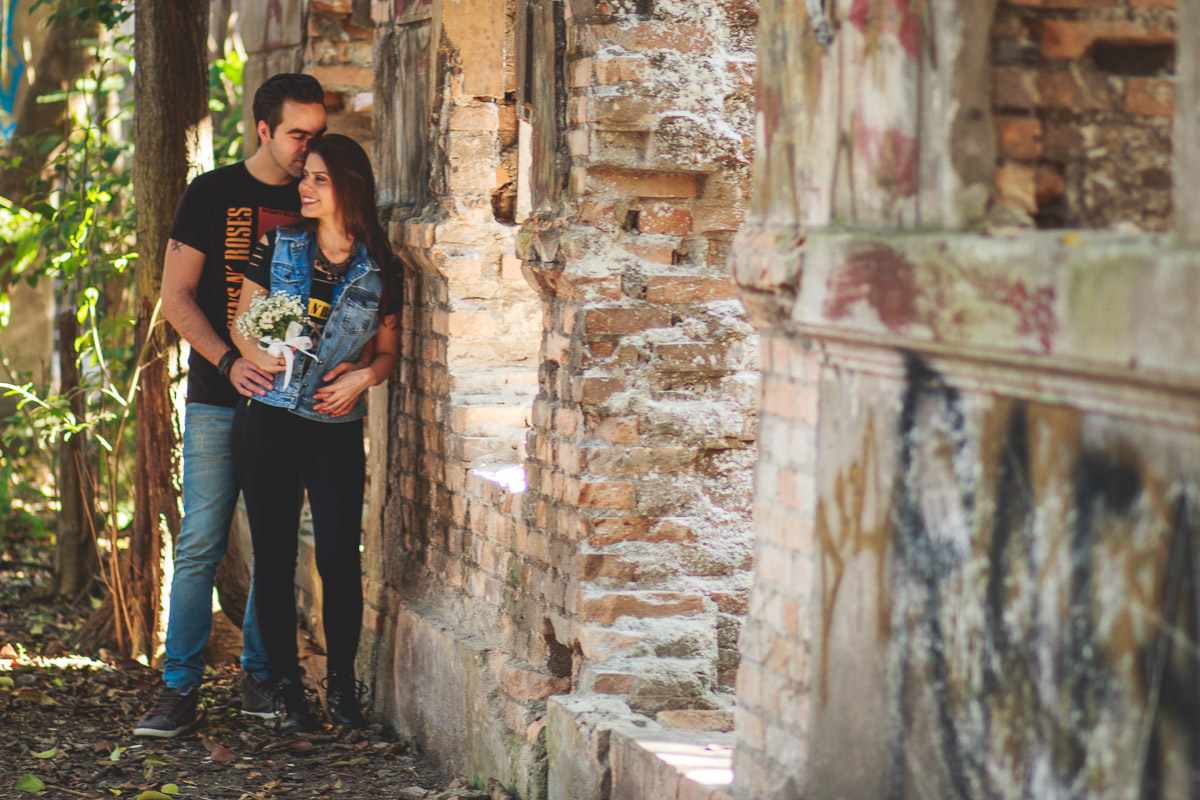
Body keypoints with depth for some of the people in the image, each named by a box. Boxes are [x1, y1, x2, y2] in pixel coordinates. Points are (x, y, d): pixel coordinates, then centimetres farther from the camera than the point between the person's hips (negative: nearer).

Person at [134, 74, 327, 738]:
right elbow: (176, 296, 0)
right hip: (217, 398, -2)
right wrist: (228, 361, -14)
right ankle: (179, 690, -2)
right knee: (200, 545, -5)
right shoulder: (212, 194, 2)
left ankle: (260, 678, 15)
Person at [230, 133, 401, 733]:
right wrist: (258, 355, -12)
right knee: (274, 558, 3)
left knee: (338, 558, -7)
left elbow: (388, 350, 10)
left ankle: (341, 685, 11)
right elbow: (241, 323, 8)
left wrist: (365, 375, -10)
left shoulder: (381, 269, 3)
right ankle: (288, 691, 13)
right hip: (268, 419, 1)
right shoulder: (278, 246, 4)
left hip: (338, 429, -1)